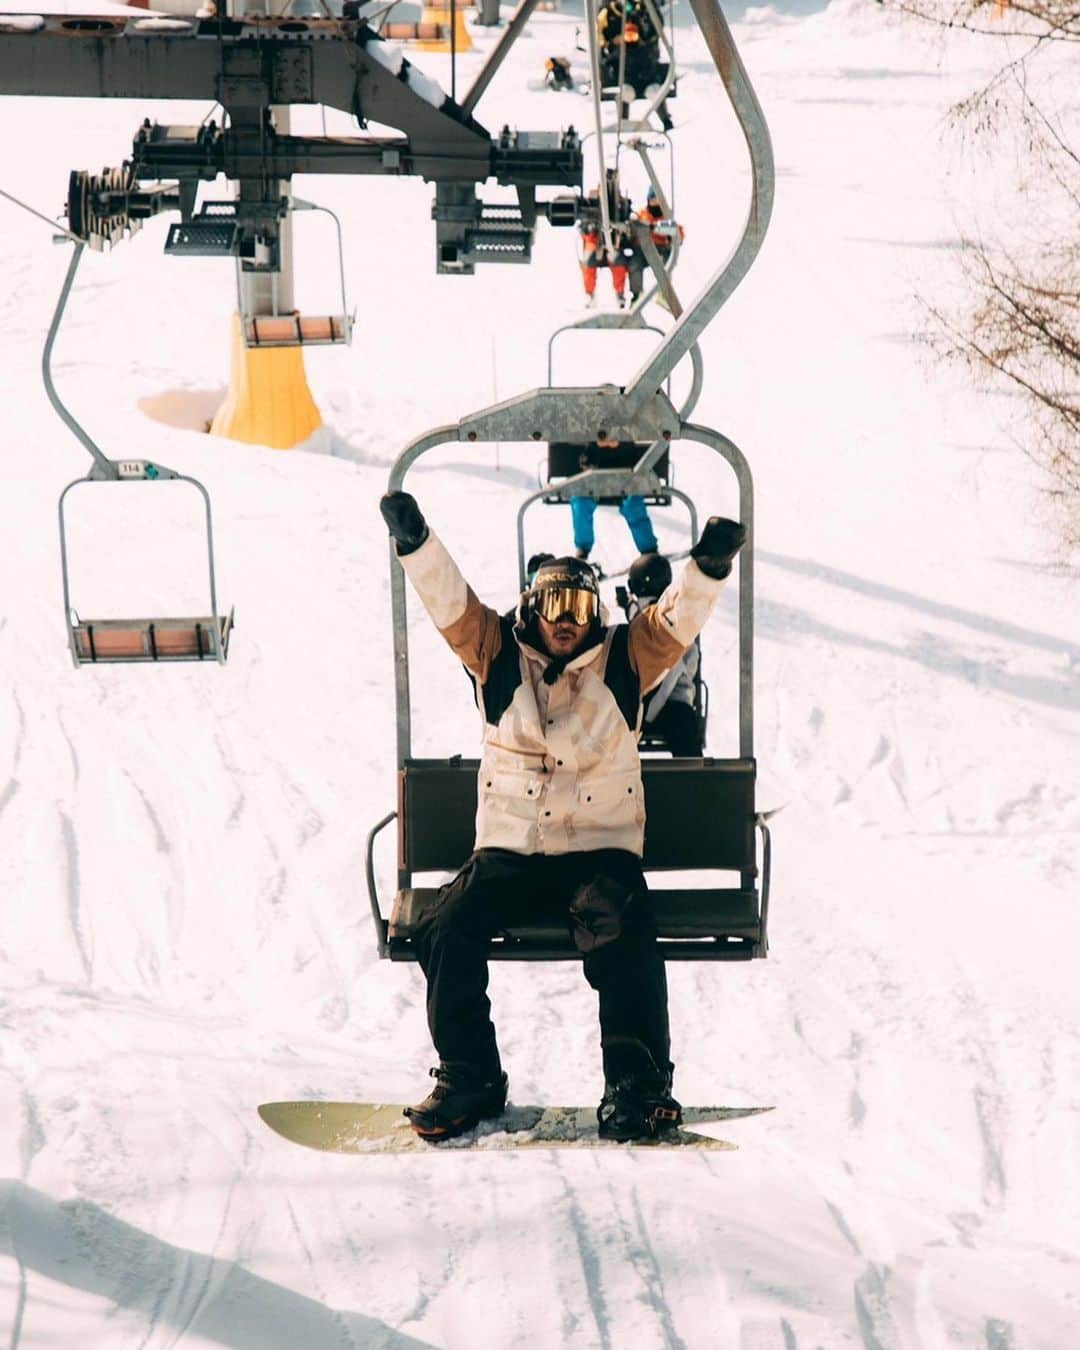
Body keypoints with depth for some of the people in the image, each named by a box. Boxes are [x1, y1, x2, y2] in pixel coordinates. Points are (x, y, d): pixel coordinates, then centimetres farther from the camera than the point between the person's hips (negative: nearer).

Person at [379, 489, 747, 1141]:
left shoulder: (623, 661, 8)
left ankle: (637, 1086, -29)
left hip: (601, 849, -1)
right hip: (509, 851, 1)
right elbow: (450, 603, -2)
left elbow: (677, 621, -3)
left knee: (623, 932, -30)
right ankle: (469, 1079, -11)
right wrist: (416, 543, -18)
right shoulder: (499, 657, 8)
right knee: (449, 930, -22)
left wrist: (708, 566, -21)